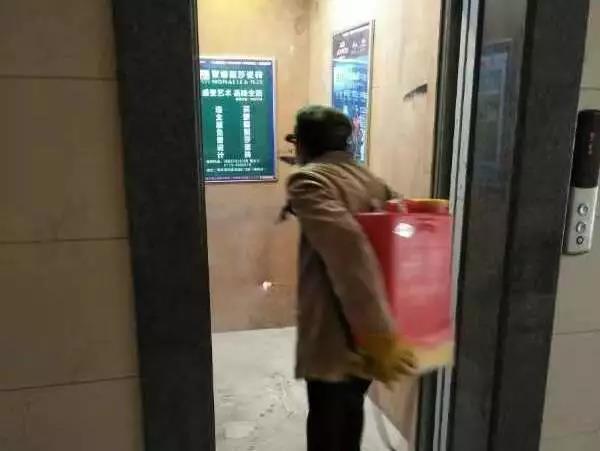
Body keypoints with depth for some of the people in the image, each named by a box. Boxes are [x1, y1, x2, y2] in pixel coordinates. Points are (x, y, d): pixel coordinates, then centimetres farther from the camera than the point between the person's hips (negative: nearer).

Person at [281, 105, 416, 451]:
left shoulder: (309, 180, -13)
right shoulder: (372, 182, 11)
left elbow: (347, 247, -29)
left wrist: (380, 340, -29)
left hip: (337, 338, -7)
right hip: (366, 335, 8)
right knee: (350, 410, 28)